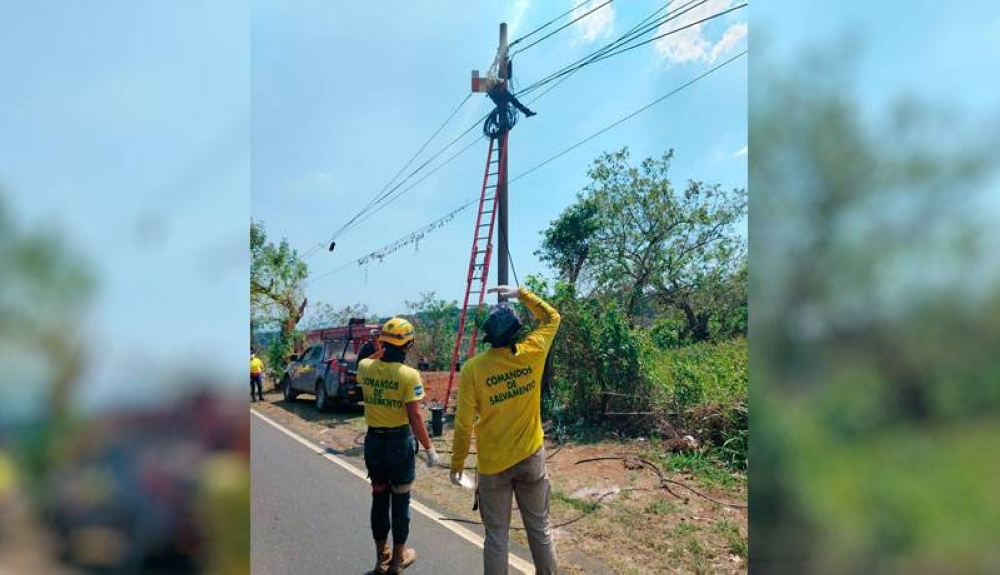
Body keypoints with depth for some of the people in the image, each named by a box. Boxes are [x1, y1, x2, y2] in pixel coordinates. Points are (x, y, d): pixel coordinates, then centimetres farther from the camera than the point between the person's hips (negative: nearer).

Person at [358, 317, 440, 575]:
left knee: (379, 498, 16)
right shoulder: (409, 375, -18)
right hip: (400, 441, -4)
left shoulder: (365, 367, -4)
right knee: (400, 499, 10)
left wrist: (383, 350, 19)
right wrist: (429, 448, -10)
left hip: (373, 440, 4)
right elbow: (414, 416, -18)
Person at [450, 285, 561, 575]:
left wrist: (457, 463, 1)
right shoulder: (532, 354, -11)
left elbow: (463, 423, -12)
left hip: (492, 463, -1)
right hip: (531, 457, 2)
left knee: (496, 535, 10)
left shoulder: (473, 368, -16)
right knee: (540, 529, 16)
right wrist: (521, 293, 12)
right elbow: (552, 317, 8)